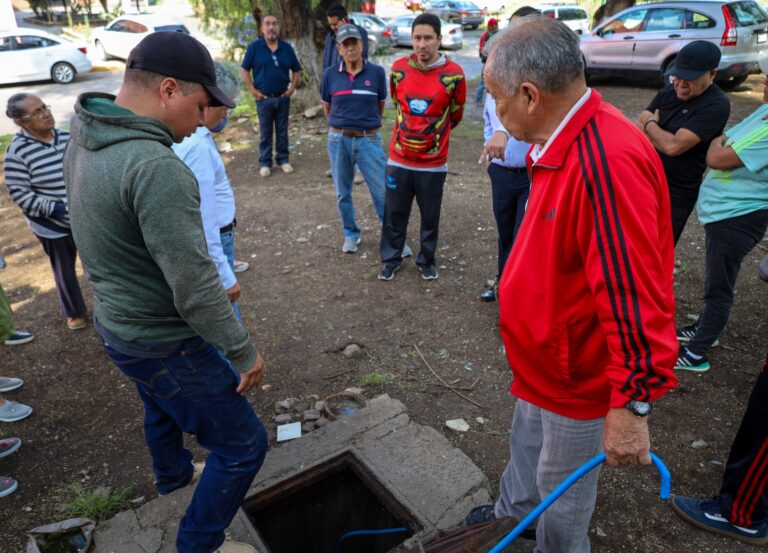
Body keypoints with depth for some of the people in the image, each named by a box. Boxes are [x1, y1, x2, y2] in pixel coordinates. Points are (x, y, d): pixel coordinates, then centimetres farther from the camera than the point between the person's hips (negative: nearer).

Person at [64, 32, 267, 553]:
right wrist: (243, 353, -17)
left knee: (162, 406, 36)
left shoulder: (83, 142, -2)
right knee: (243, 444, 8)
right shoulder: (156, 167, -31)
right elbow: (195, 286, -30)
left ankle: (172, 475, 64)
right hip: (163, 343, -10)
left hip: (116, 322, 10)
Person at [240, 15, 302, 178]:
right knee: (265, 132, 5)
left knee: (282, 131, 9)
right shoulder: (254, 47, -3)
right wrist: (253, 91, -6)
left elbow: (296, 70, 11)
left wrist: (292, 89, 1)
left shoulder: (287, 48, 3)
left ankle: (283, 160, 21)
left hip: (283, 97, 2)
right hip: (263, 98, -2)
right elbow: (244, 70, 0)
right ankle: (265, 163, 13)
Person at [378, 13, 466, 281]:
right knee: (394, 213, 10)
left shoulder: (453, 74, -10)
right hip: (399, 158, 2)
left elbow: (455, 115, 6)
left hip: (433, 162, -2)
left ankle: (427, 260, 30)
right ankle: (391, 259, 28)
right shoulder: (398, 69, -2)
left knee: (430, 216, 11)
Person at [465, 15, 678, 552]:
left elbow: (634, 294, -33)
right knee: (526, 442, 31)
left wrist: (633, 403, -26)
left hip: (578, 376, -9)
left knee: (563, 489, 16)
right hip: (545, 357, 10)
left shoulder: (607, 160, -33)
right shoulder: (564, 143, 0)